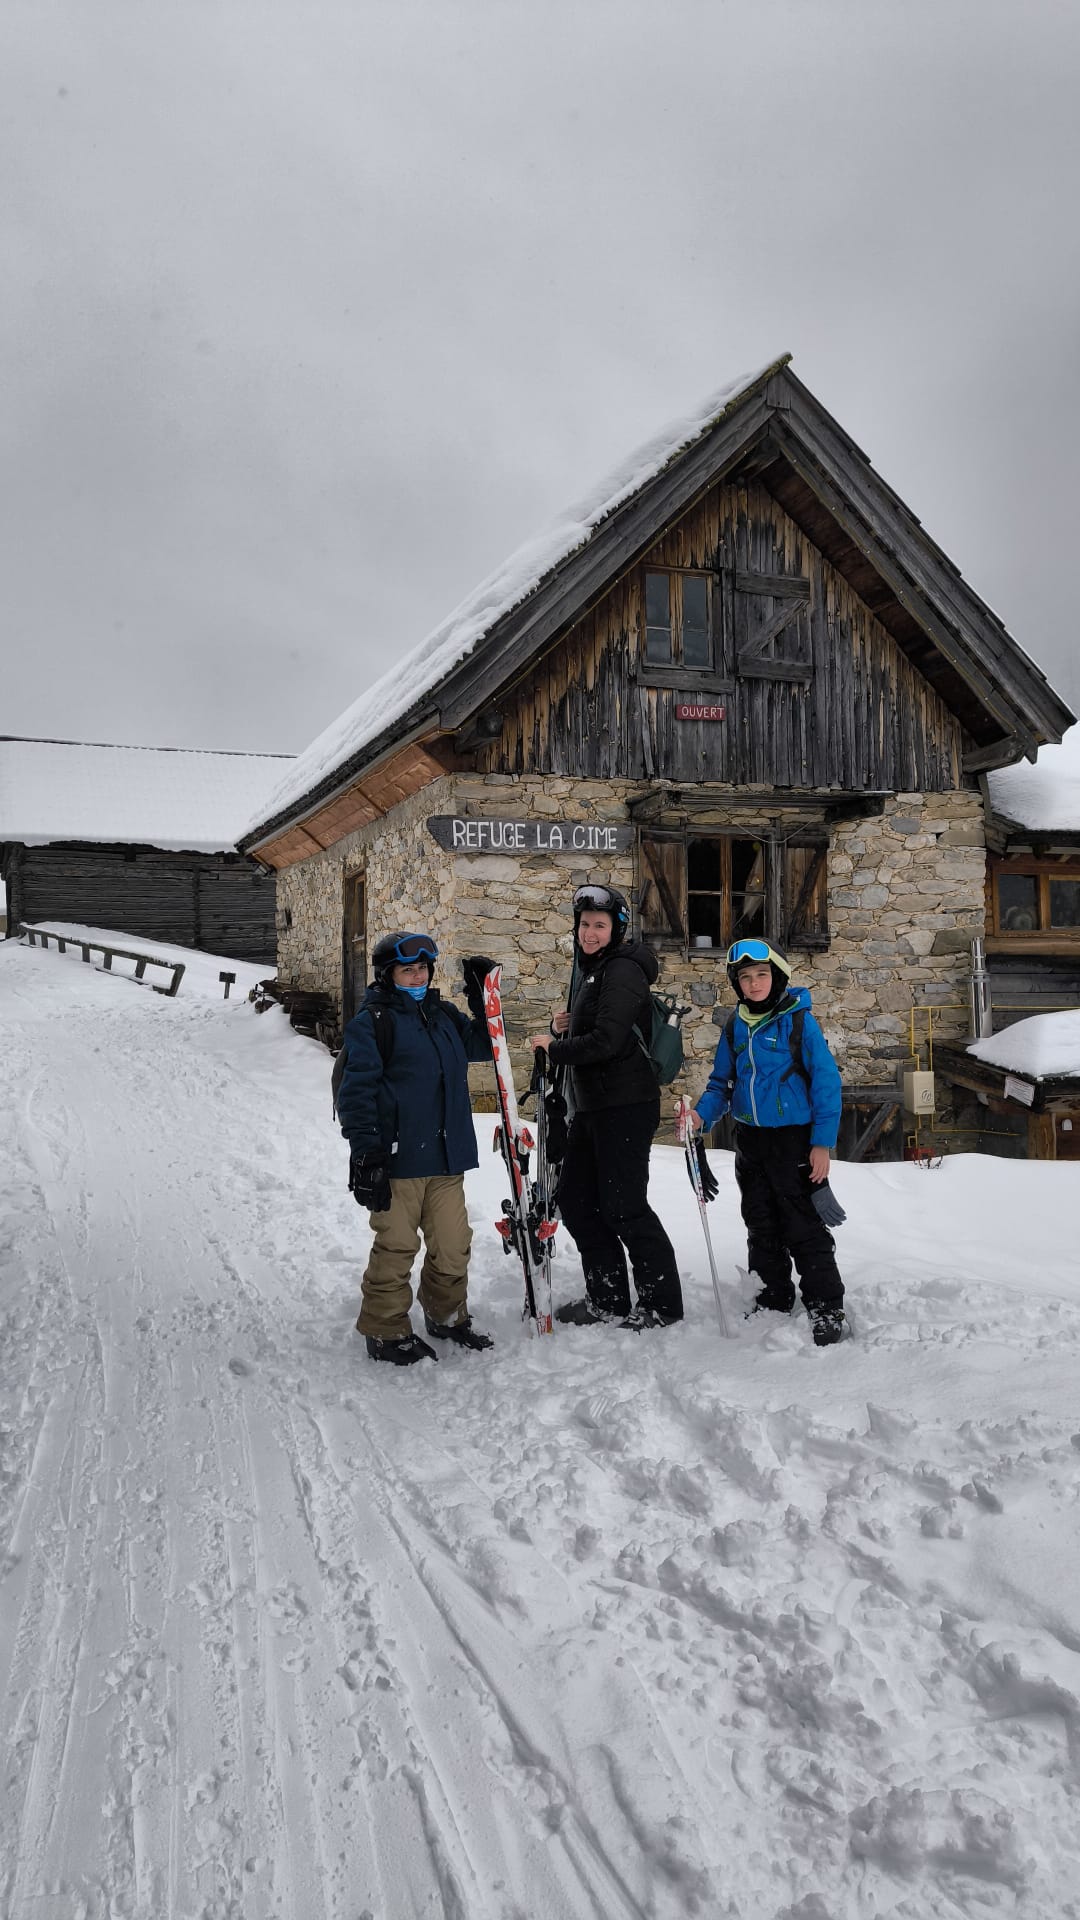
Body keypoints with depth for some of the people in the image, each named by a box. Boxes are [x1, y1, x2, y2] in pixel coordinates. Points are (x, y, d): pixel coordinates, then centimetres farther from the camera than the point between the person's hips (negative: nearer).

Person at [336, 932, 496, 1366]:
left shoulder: (443, 1014, 14)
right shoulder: (372, 1022, -7)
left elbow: (481, 1046, 24)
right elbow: (356, 1092, -11)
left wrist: (482, 1000, 9)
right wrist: (366, 1155, -16)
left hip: (446, 1156, 6)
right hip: (397, 1160, -6)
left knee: (453, 1245, 12)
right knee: (397, 1247, 1)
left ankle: (447, 1316, 32)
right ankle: (385, 1331, 16)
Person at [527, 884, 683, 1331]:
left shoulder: (623, 970, -15)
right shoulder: (591, 969, 16)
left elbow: (607, 1040, -23)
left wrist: (554, 1048, -10)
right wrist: (568, 1028, 4)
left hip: (625, 1105, -10)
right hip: (591, 1106, 10)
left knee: (623, 1208, -4)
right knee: (575, 1198, 13)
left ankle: (662, 1304, 10)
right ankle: (607, 1298, 25)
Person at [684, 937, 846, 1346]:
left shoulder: (799, 1021, -10)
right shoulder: (735, 1028, 6)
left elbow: (826, 1081, -10)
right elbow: (722, 1083, 14)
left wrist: (823, 1142, -13)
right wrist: (702, 1114, -7)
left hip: (794, 1139, -6)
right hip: (750, 1142, 6)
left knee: (804, 1227, -2)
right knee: (761, 1227, 15)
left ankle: (826, 1307, 10)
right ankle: (772, 1299, 30)